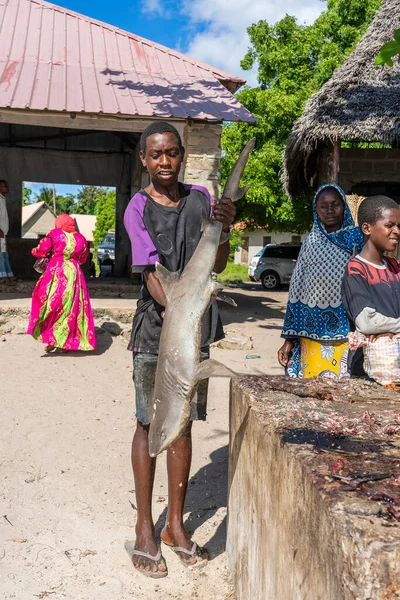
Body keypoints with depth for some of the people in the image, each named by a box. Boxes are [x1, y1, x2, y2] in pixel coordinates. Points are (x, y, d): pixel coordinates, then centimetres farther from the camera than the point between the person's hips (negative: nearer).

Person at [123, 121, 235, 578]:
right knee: (148, 424, 4)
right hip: (155, 327, -3)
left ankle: (176, 524, 23)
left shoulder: (200, 198, 5)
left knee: (183, 423, 10)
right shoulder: (138, 209, -6)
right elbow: (152, 272, -17)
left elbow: (217, 266, 3)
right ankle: (144, 527, 18)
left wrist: (224, 229, -16)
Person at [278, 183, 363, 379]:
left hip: (345, 329, -2)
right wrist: (289, 338, 8)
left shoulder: (356, 238, 5)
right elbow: (296, 289, 10)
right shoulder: (311, 242, 10)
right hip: (312, 329, 2)